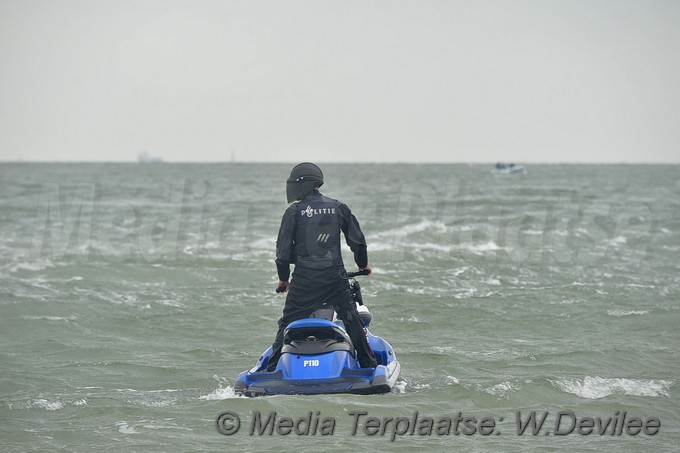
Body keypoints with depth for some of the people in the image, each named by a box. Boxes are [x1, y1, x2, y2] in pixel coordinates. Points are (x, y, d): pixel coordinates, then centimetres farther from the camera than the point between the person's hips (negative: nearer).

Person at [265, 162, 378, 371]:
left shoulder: (294, 211, -4)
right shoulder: (338, 208, 6)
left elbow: (284, 247, -2)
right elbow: (357, 240, 11)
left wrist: (283, 278, 11)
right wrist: (363, 264, 28)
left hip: (305, 278, -3)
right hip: (335, 276, 3)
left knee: (288, 323, 4)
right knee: (352, 320, 12)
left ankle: (272, 369, 1)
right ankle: (369, 365, 15)